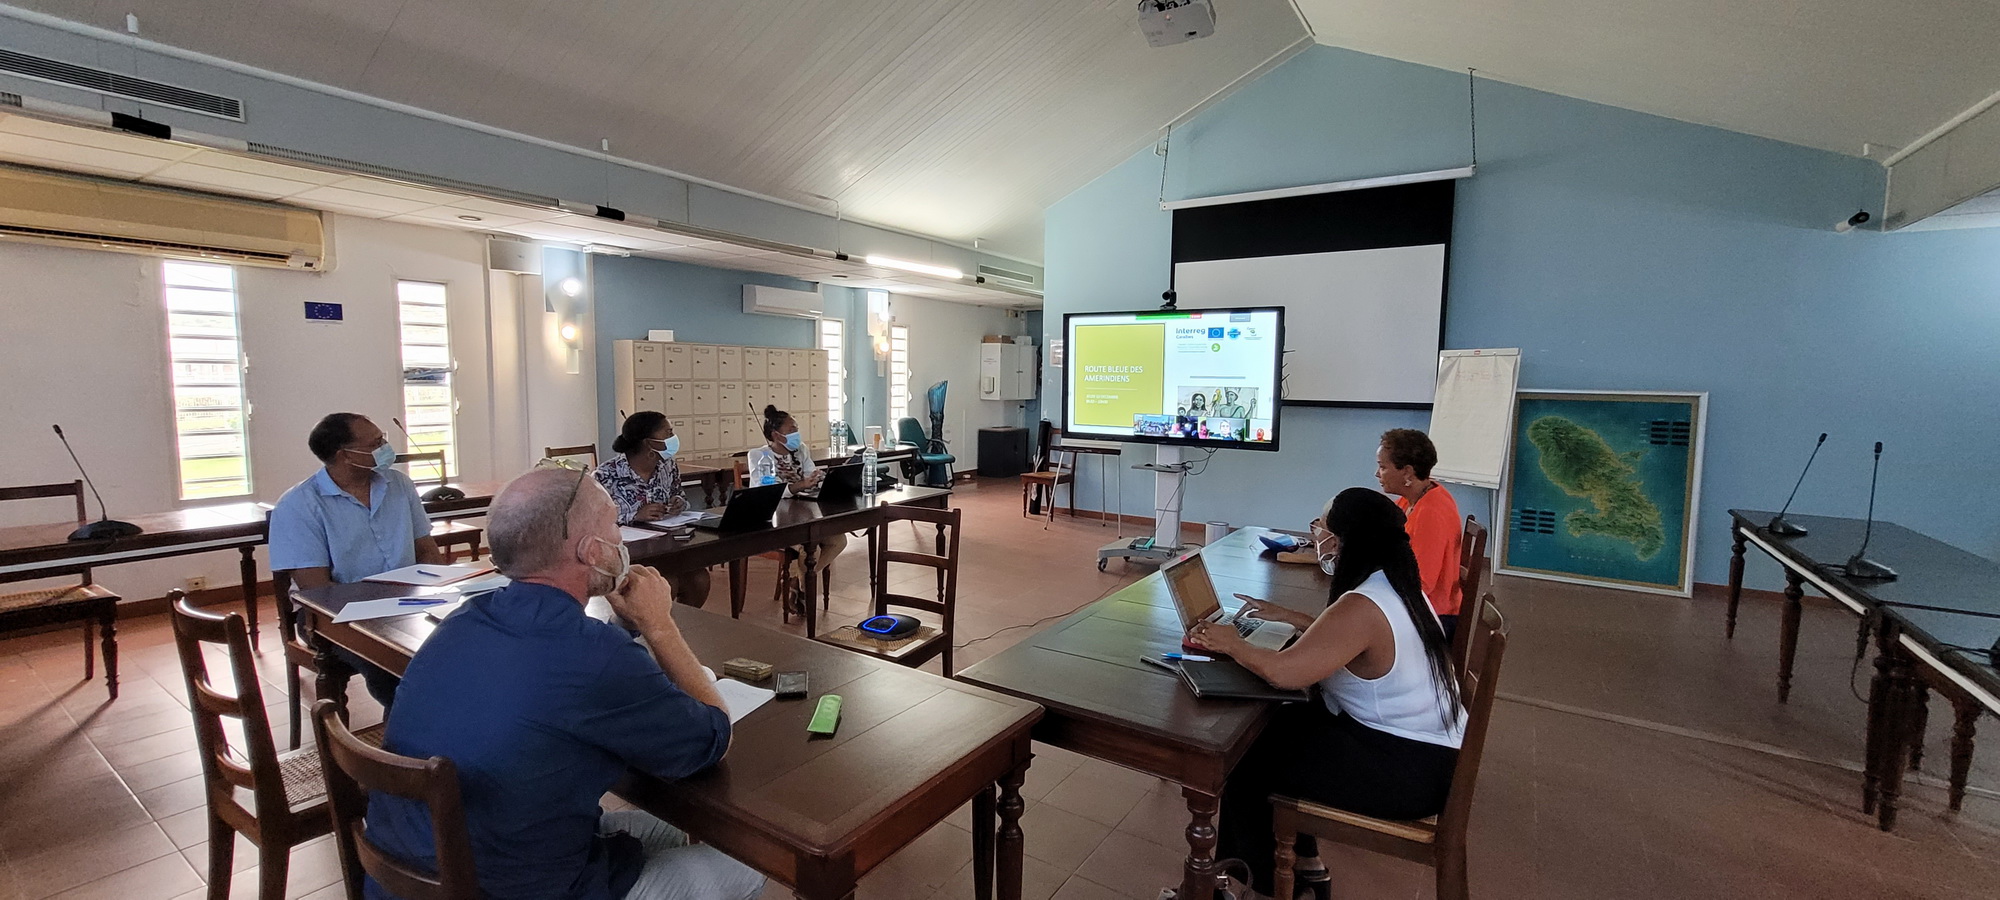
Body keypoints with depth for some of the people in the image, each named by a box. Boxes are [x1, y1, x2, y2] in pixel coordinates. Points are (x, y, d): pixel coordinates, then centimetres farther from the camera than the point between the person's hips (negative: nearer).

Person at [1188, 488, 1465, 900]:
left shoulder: (1363, 606, -27)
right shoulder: (1394, 586, 3)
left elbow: (1283, 671, -31)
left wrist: (1232, 644, -15)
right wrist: (1289, 617, 13)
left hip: (1407, 770, -10)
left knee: (1245, 765, 0)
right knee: (1278, 726, 17)